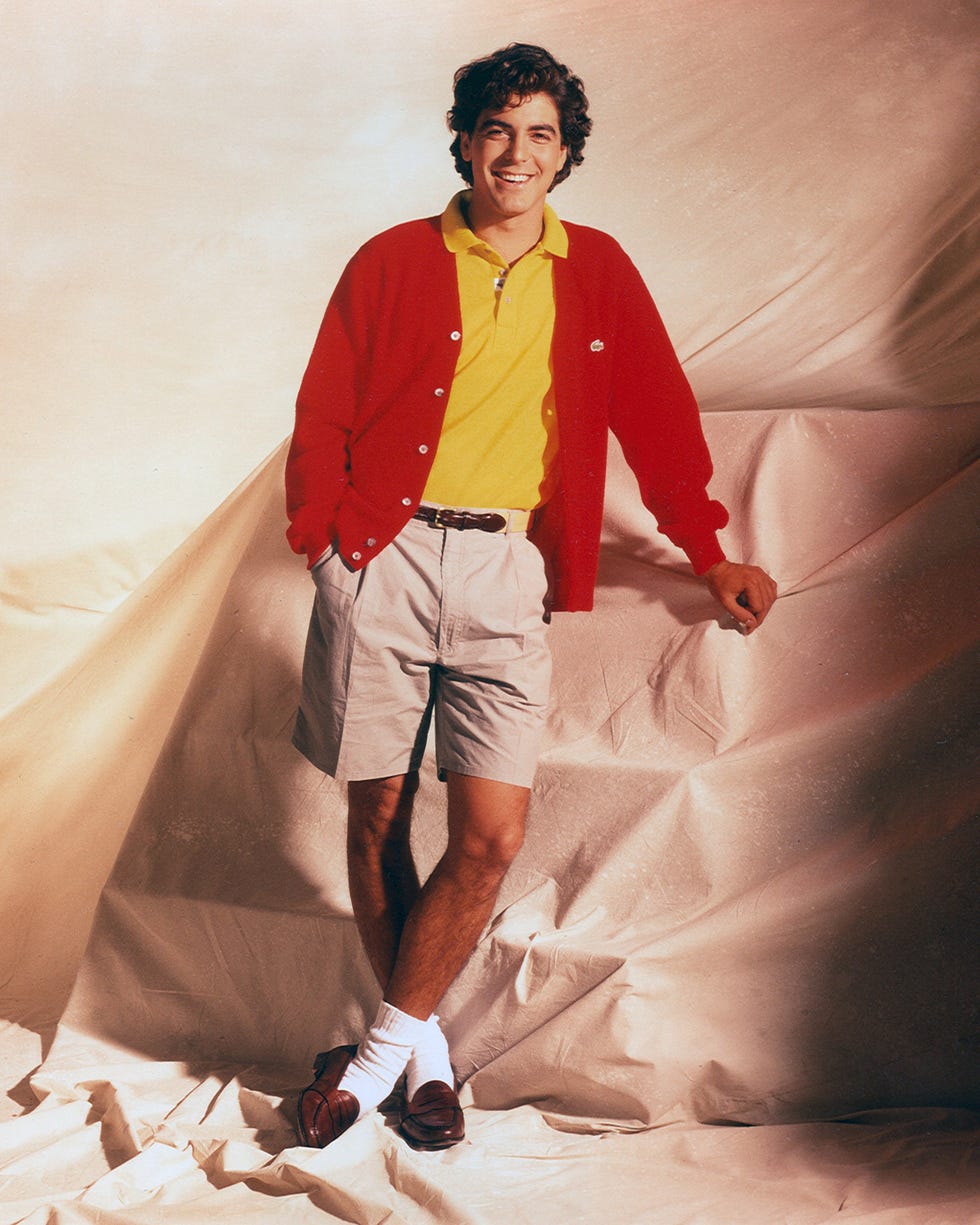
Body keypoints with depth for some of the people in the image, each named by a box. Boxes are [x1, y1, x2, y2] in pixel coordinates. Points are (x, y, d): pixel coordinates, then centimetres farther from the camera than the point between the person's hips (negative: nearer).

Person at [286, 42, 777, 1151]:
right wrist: (322, 539, -4)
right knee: (377, 816, 2)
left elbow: (657, 414, 18)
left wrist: (709, 552, 18)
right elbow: (322, 416, 8)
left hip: (505, 569, 1)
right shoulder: (394, 262, 8)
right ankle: (423, 1045, 20)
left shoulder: (596, 271, 13)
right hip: (382, 558, 0)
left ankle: (387, 1044, 10)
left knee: (493, 832, -9)